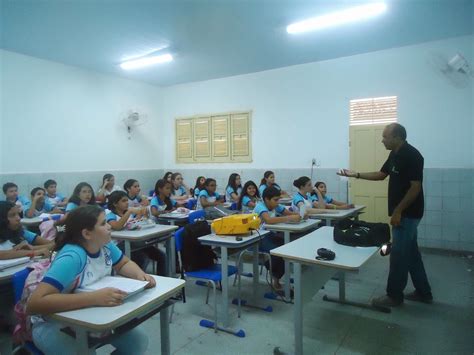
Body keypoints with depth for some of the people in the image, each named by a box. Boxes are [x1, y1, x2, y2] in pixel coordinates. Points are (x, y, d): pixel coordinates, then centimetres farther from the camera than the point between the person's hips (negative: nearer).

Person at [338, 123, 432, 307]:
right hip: (405, 213, 10)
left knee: (399, 254, -1)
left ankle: (394, 295, 12)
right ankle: (423, 292, 28)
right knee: (411, 253, 16)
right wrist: (356, 175, 9)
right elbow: (381, 174, 19)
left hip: (407, 214, -10)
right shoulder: (395, 154, 9)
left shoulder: (412, 155, -19)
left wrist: (398, 211, -20)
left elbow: (415, 187, -22)